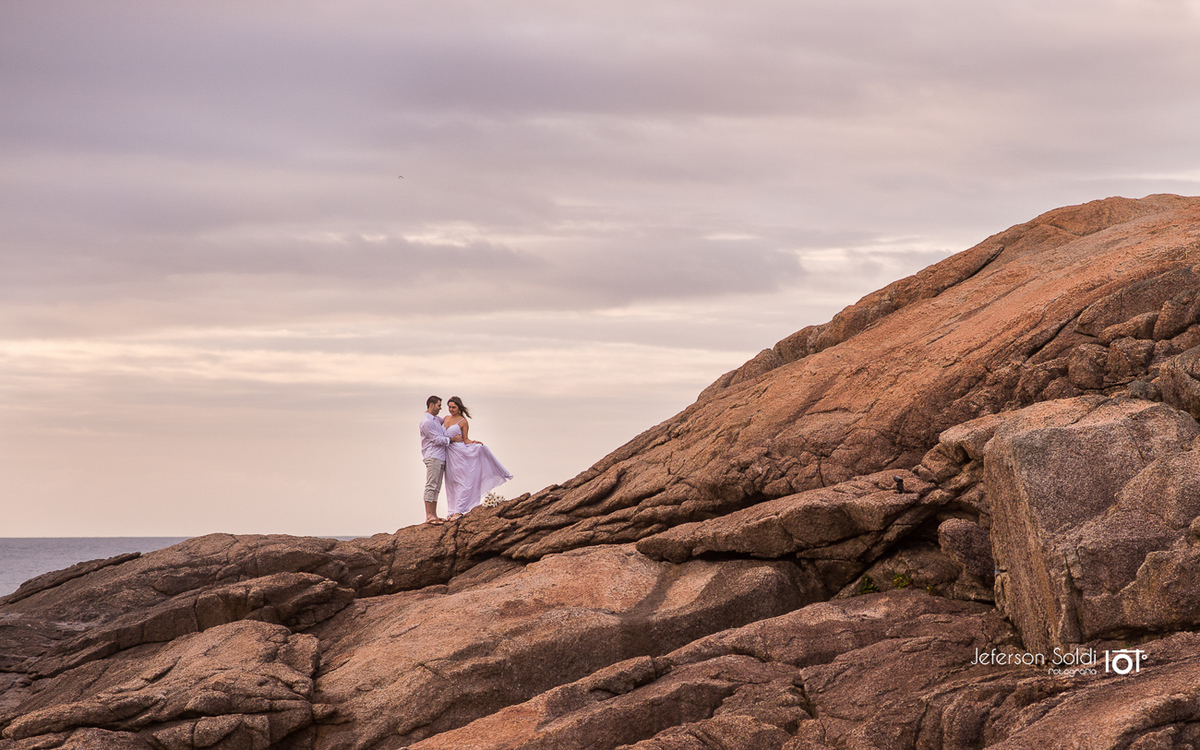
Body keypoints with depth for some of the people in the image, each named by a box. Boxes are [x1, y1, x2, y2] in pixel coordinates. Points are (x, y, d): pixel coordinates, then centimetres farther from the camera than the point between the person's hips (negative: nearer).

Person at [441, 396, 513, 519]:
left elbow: (465, 440, -2)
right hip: (448, 454, 6)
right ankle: (452, 511, 10)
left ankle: (458, 511, -10)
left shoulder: (463, 422, -3)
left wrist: (474, 443, -19)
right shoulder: (446, 419, 13)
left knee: (461, 483, -7)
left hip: (459, 452, -6)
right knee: (451, 483, 8)